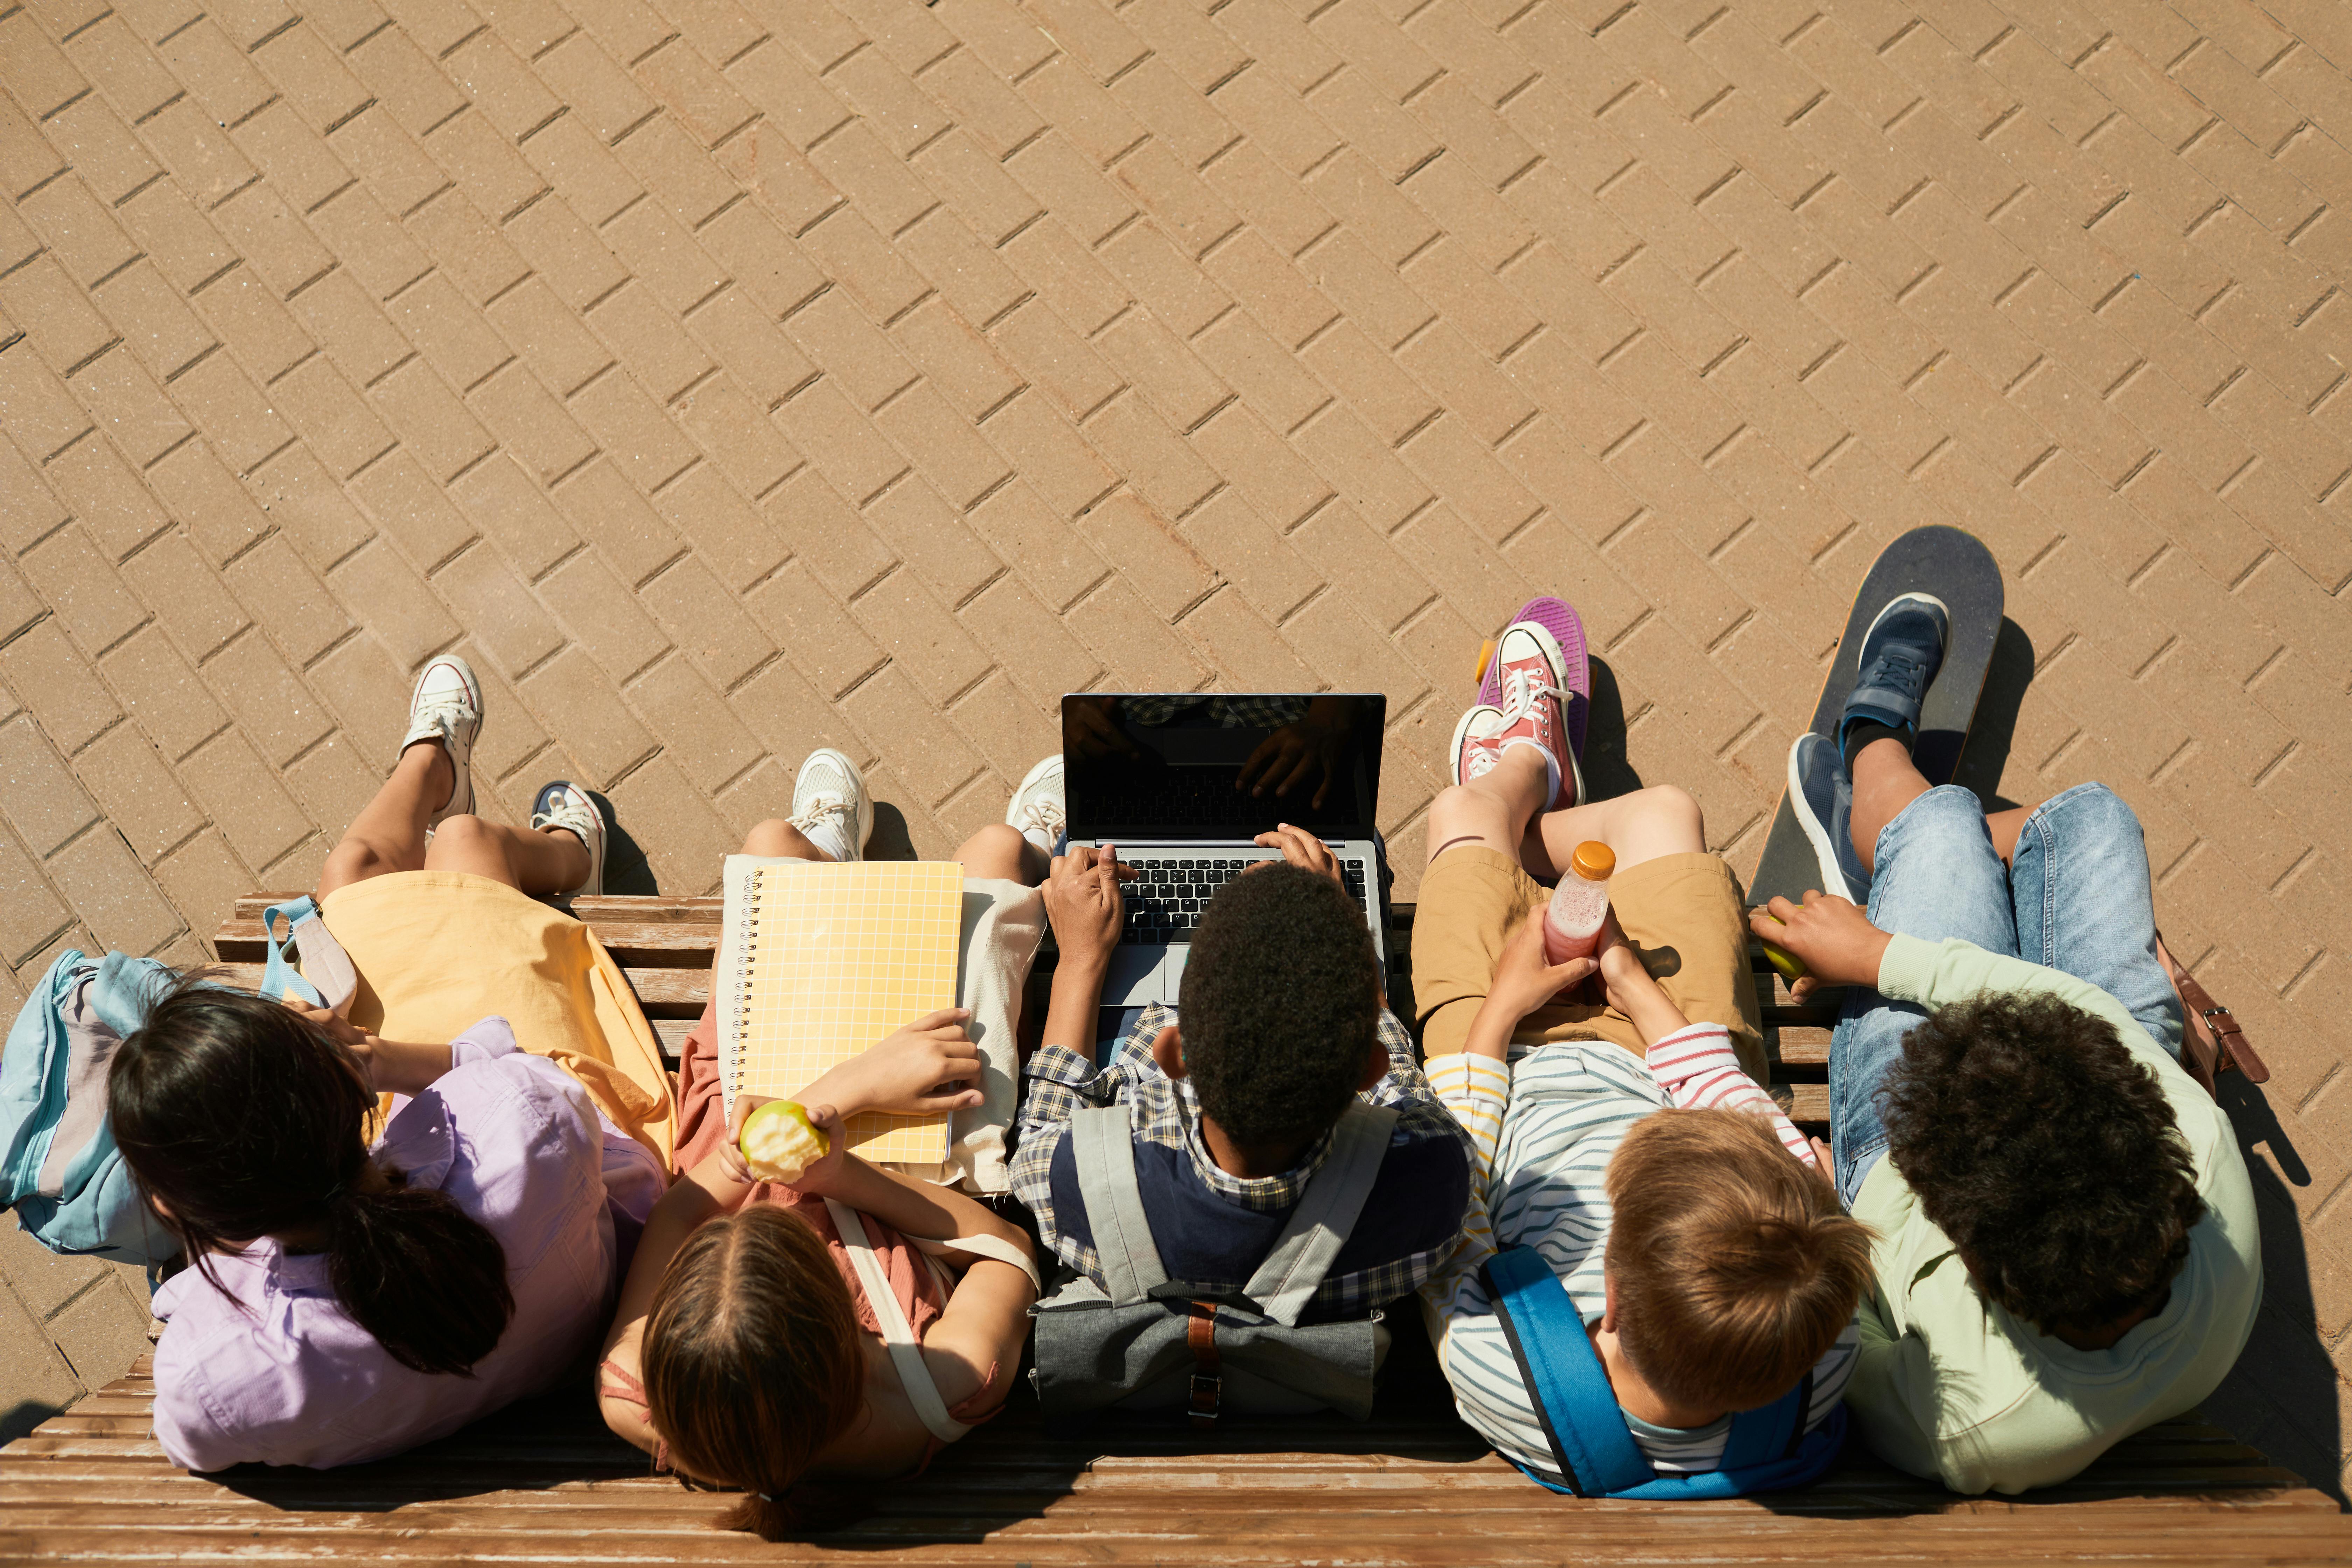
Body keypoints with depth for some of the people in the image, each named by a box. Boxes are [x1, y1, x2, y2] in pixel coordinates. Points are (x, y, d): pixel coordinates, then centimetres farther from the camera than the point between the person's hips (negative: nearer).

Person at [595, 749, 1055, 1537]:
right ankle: (1034, 854, 60)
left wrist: (841, 1087, -32)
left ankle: (831, 857, 62)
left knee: (773, 842, 18)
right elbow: (1007, 1245, -26)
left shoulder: (635, 1406, -42)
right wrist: (841, 1171, -40)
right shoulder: (945, 1398, -46)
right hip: (913, 1152, -1)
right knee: (995, 845, 16)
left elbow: (685, 1209, -26)